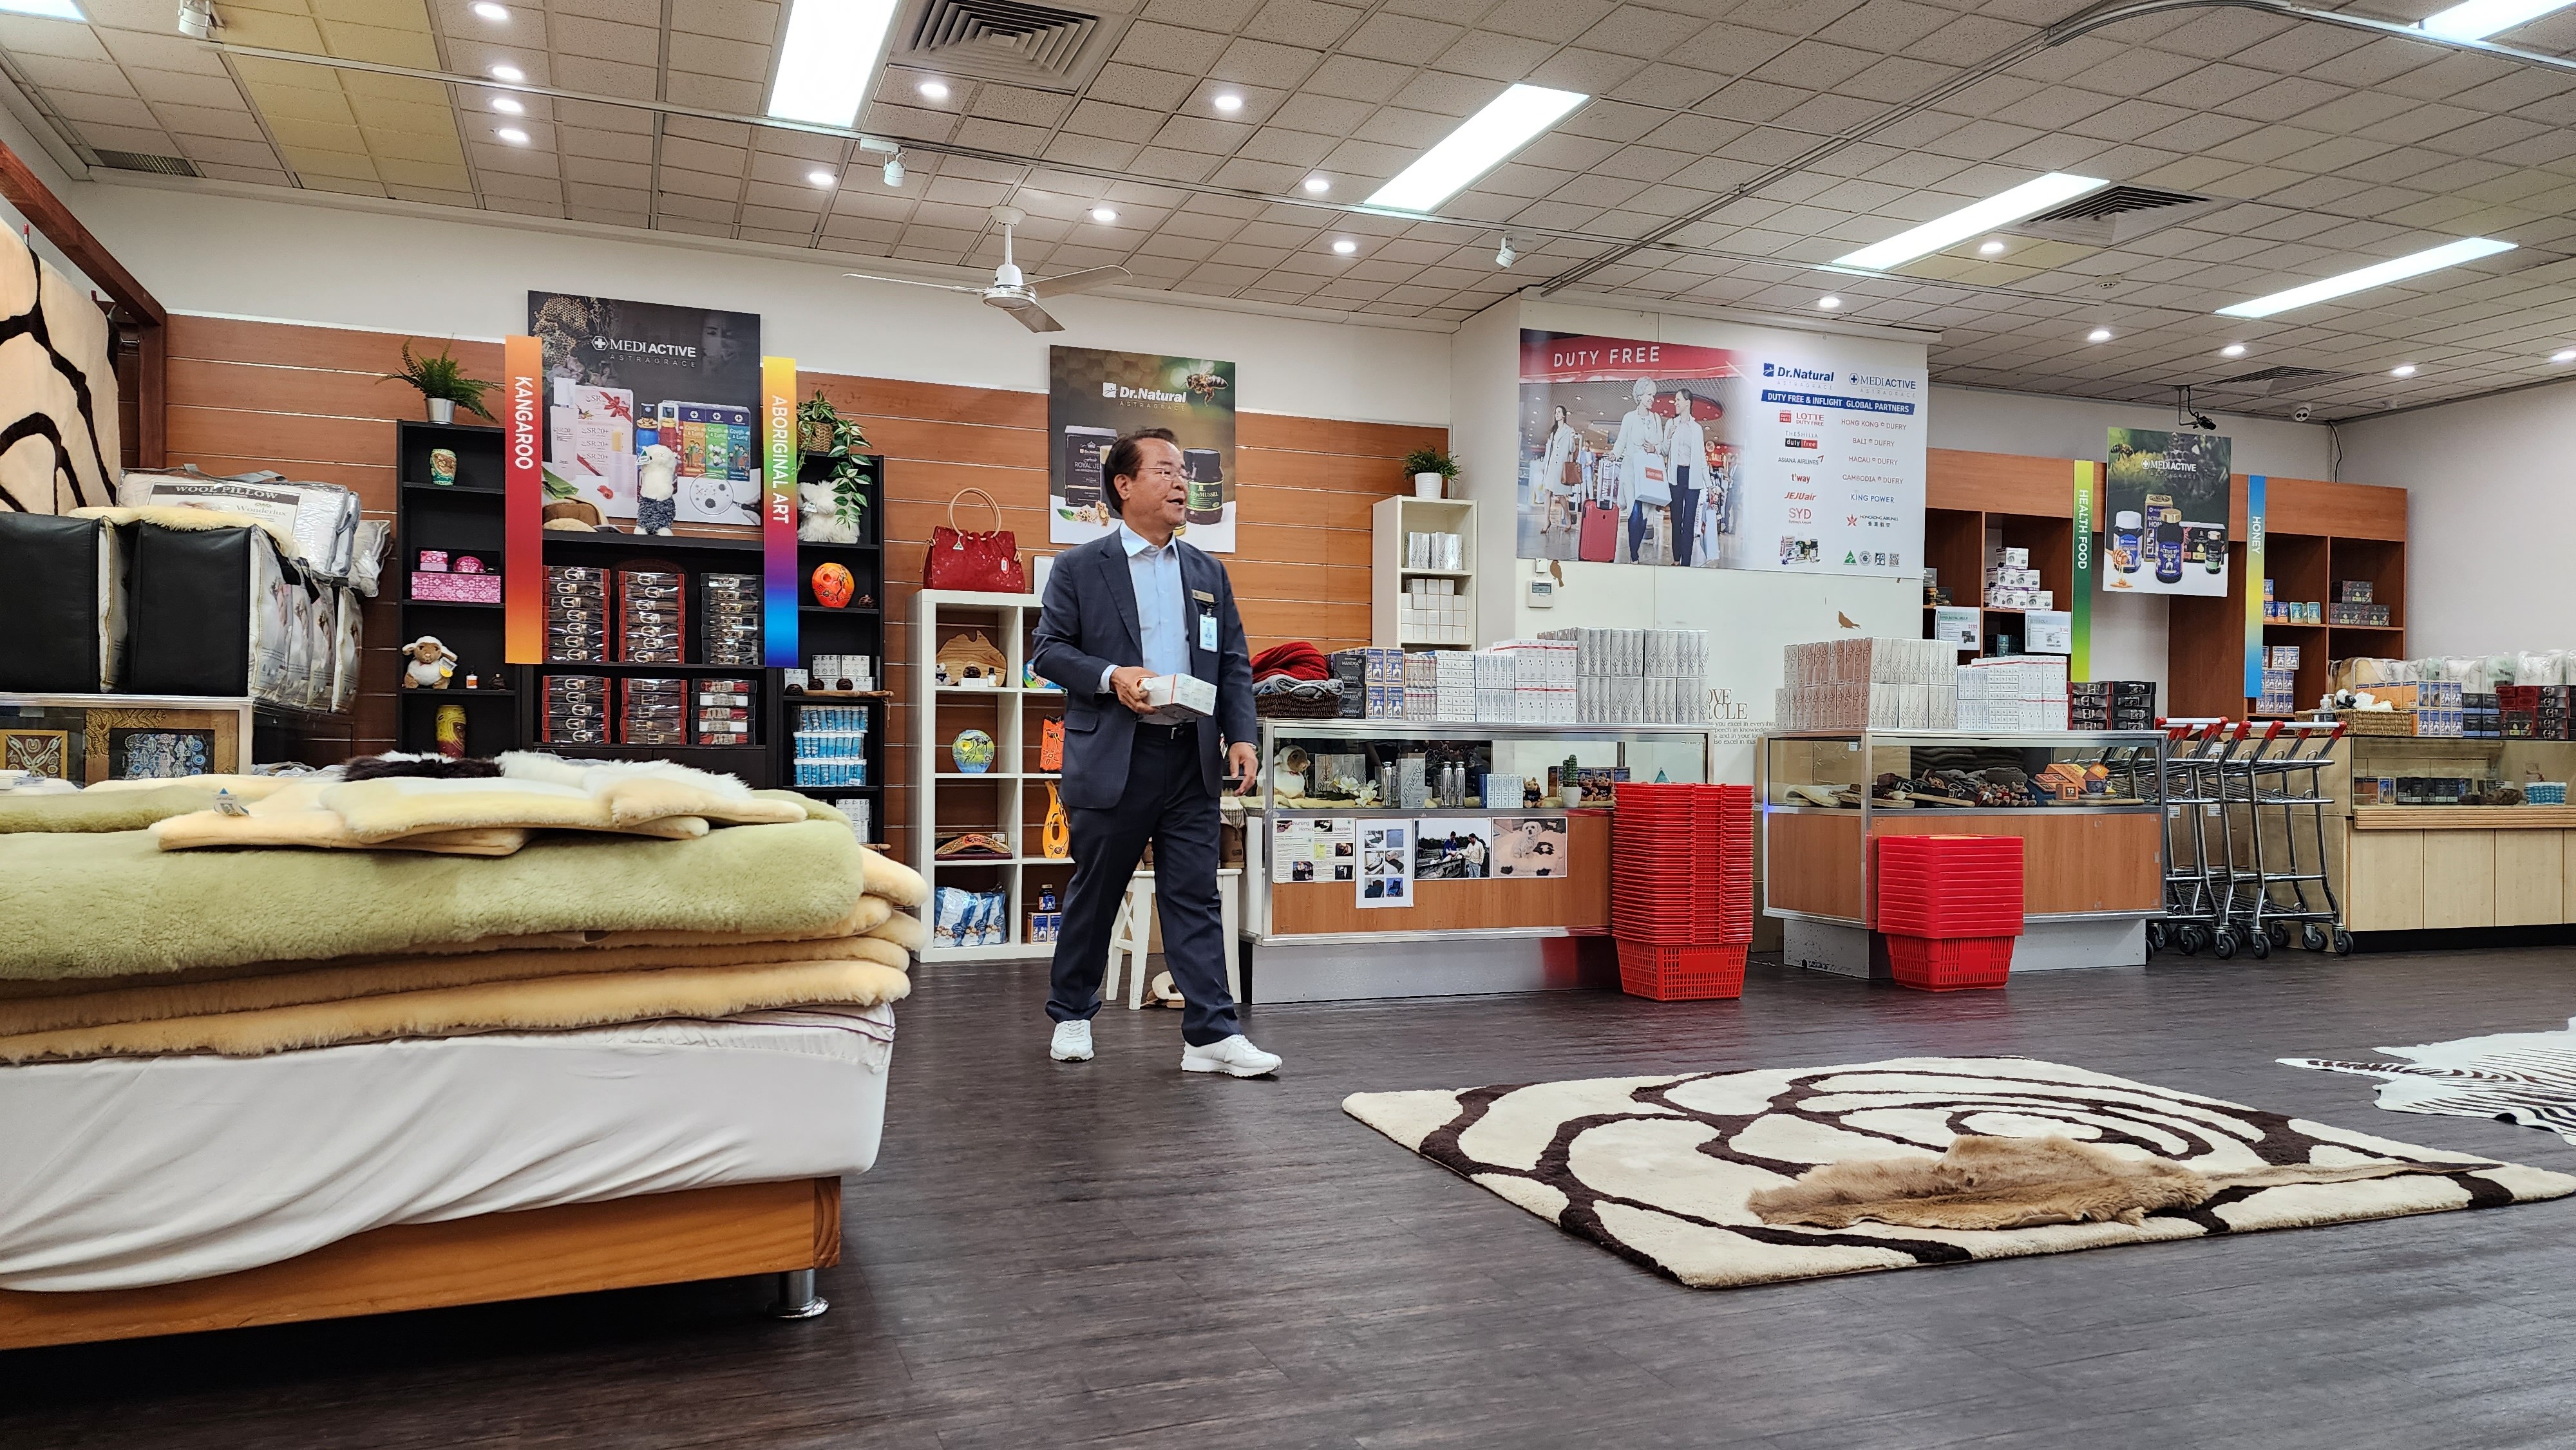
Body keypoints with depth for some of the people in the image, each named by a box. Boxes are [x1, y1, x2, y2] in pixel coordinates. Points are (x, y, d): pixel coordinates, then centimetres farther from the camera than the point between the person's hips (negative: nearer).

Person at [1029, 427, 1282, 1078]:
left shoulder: (1208, 573, 14)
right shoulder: (1079, 568, 2)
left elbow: (1234, 663, 12)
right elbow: (1048, 650, -1)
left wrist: (1240, 735, 0)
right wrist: (1111, 677, -17)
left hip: (1190, 758, 3)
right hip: (1112, 759, -3)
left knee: (1195, 897, 2)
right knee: (1094, 894, 9)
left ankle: (1211, 1035, 3)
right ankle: (1072, 1017, 27)